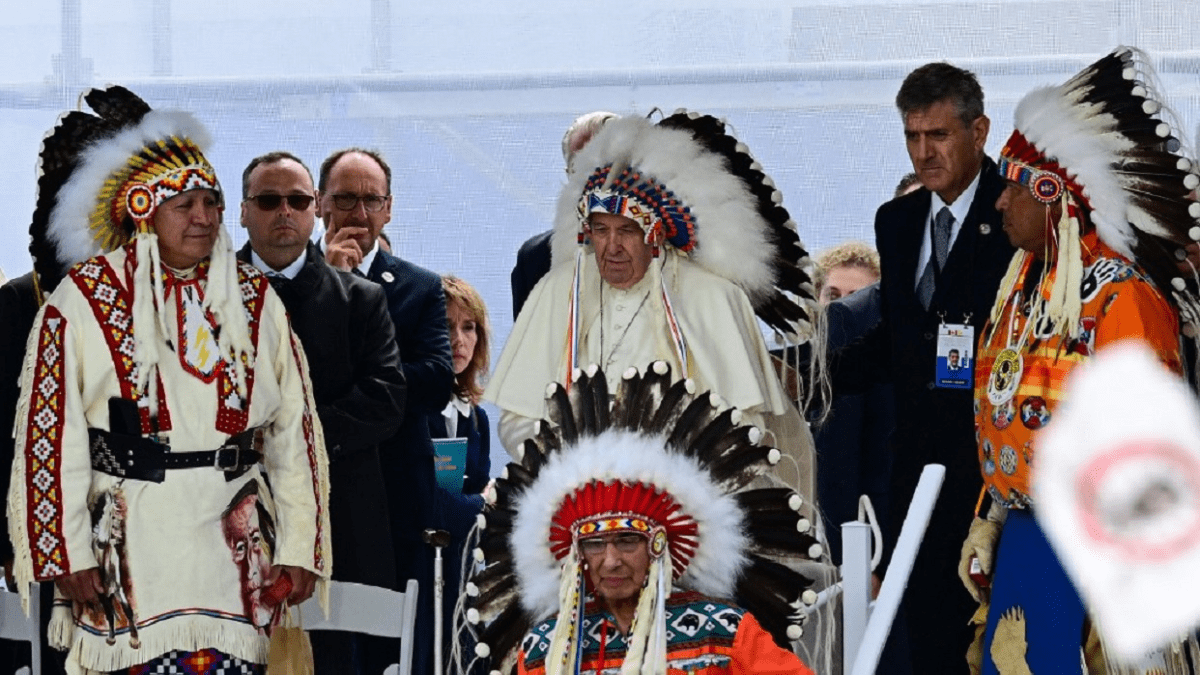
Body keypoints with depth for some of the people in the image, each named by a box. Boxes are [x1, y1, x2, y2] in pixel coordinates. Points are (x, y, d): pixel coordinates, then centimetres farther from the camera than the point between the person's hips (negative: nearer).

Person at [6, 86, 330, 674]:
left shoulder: (255, 301, 11)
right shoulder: (82, 303, 0)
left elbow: (295, 432, 9)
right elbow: (50, 439, -3)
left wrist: (299, 547, 3)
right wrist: (66, 555, -7)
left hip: (231, 546, 2)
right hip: (131, 547, -2)